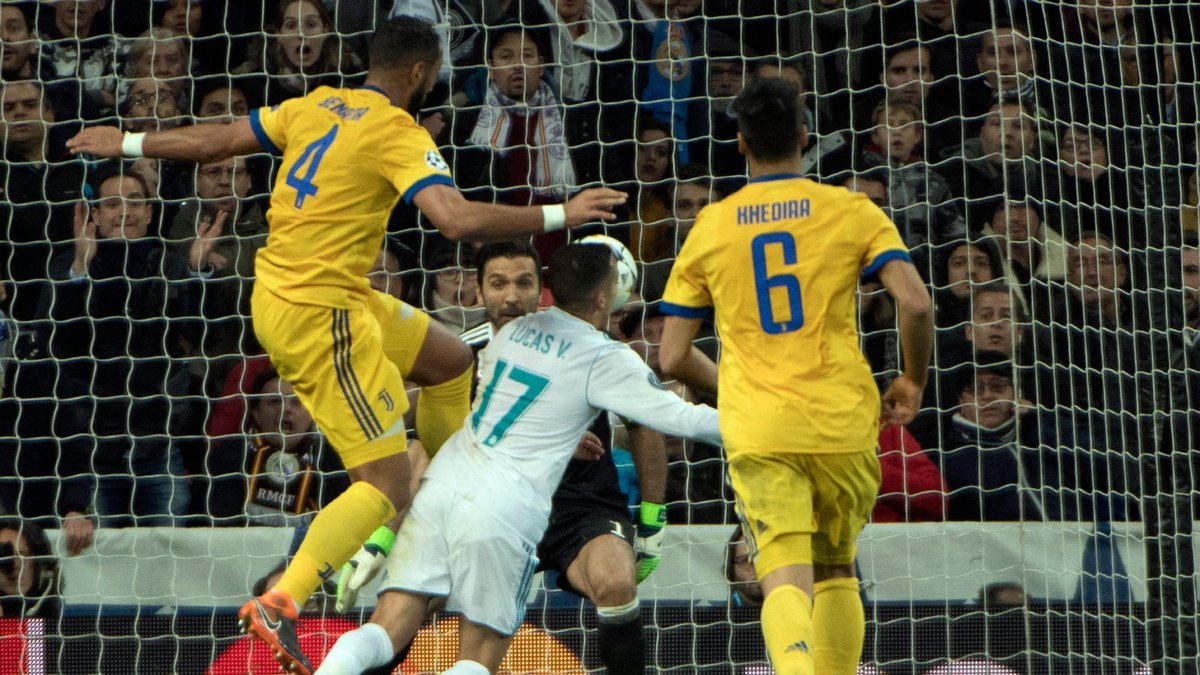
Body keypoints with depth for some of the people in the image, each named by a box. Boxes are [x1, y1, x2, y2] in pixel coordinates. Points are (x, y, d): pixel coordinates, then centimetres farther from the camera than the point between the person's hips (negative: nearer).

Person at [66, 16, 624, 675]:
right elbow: (457, 219, -28)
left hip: (276, 294, 9)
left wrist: (129, 144, 30)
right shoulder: (399, 134, -15)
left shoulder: (314, 107, 7)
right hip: (318, 312, -9)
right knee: (385, 483, -9)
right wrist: (559, 215, -20)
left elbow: (214, 141, 15)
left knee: (449, 358, 24)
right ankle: (281, 602, -20)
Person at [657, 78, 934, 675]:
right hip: (843, 421, 1)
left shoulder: (710, 228, 8)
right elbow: (915, 304, -9)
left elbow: (673, 358, 7)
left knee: (785, 580, -11)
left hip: (757, 433, -1)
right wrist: (912, 383, 8)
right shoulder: (852, 211, 4)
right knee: (837, 569, 21)